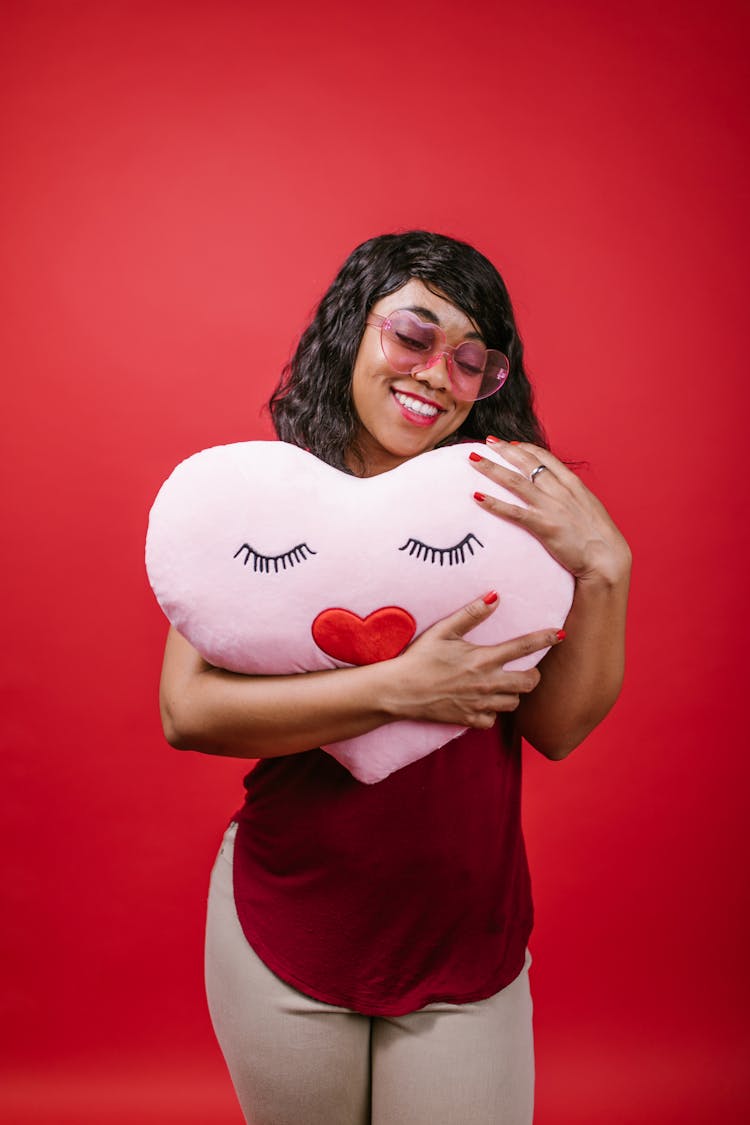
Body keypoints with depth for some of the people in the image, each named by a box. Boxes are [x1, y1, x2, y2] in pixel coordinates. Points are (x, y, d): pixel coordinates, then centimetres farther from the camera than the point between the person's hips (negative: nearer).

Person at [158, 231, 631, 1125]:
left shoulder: (505, 507, -5)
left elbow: (559, 726, -8)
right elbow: (187, 712, -18)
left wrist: (604, 565, -22)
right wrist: (396, 688, -26)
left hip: (469, 938, 1)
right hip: (286, 928, 0)